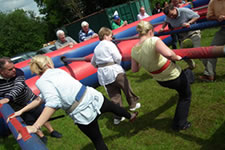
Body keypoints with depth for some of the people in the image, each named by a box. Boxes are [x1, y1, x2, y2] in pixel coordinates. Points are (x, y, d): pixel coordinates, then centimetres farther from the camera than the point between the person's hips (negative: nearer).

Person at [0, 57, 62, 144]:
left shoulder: (18, 72, -25)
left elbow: (19, 86, -40)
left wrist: (8, 98, -55)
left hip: (31, 99, 0)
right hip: (19, 107, 0)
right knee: (30, 122, 8)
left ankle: (51, 131, 33)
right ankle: (41, 136, 31)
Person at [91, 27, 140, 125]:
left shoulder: (96, 48, 15)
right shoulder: (109, 44, -6)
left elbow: (93, 63, 23)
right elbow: (118, 58, -13)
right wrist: (116, 63, 8)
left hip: (102, 73, 7)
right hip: (114, 71, -6)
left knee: (113, 95, 10)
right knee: (126, 88, 14)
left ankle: (118, 116, 11)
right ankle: (133, 104, 31)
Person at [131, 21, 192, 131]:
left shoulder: (134, 50, -8)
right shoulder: (153, 40, -26)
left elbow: (134, 69, 4)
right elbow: (168, 54, -43)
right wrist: (177, 57, -21)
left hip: (160, 80, 6)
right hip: (174, 76, -6)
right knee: (185, 96, 21)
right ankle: (180, 124, 28)